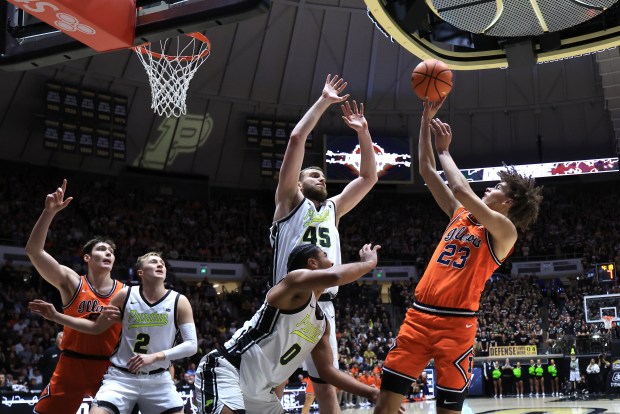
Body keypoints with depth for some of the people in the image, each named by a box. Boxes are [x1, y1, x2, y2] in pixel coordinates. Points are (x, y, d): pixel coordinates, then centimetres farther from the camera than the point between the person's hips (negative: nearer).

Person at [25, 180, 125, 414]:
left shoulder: (126, 293, 0)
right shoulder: (72, 283, -5)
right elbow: (33, 250, -15)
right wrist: (49, 212, -26)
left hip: (108, 369, 1)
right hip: (70, 368, -1)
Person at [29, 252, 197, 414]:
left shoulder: (179, 302, -6)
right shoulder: (126, 295, -3)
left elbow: (191, 345, -9)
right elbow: (97, 327, 7)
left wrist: (154, 357, -20)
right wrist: (56, 316, 0)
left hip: (158, 380, 1)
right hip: (121, 376, 0)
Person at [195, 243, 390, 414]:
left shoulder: (322, 323, 14)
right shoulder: (296, 280, -12)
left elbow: (327, 369, 18)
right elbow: (334, 277, -33)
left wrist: (371, 393, 10)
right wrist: (369, 263, -14)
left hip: (258, 392, 11)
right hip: (225, 369, -10)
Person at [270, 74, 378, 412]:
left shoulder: (333, 208, 23)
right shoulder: (290, 201, 7)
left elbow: (369, 177, 23)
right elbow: (296, 139, -1)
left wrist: (363, 132, 15)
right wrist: (323, 102, 4)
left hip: (323, 305, 6)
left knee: (326, 383, 7)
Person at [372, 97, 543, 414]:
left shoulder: (505, 230, -3)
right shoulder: (460, 215, 17)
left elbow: (462, 190, -16)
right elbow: (427, 170, 19)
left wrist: (444, 150, -2)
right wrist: (426, 120, 14)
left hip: (456, 322, -6)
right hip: (419, 314, 6)